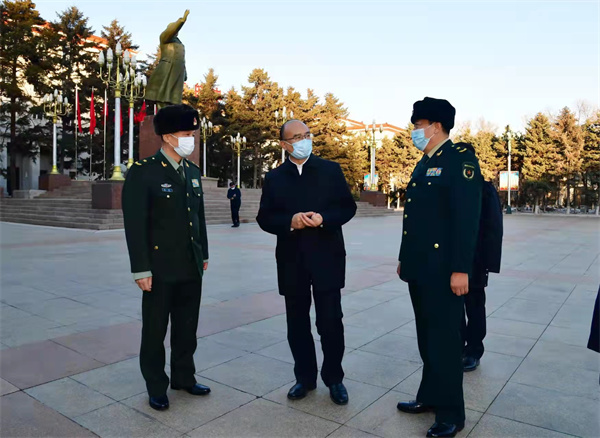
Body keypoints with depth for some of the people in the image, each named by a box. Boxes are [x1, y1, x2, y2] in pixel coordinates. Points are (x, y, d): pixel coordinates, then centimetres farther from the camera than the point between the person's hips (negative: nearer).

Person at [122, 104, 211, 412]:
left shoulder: (193, 172, 9)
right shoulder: (142, 172, -11)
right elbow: (135, 225, -14)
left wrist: (204, 254, 14)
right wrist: (141, 269, -15)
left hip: (191, 267, 6)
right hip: (161, 268, -6)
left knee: (187, 327, 17)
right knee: (155, 330, 10)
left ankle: (184, 377, 35)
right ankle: (156, 387, 28)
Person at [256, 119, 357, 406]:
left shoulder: (331, 170, 4)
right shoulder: (274, 178, 7)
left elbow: (348, 207, 1)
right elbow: (265, 218, 3)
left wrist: (324, 219, -18)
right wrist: (290, 222, -16)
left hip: (326, 258, -1)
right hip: (291, 262, 2)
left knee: (331, 322, 2)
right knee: (297, 324, 11)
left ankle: (334, 378, 22)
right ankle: (305, 377, 29)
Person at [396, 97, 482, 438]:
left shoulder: (461, 160, -10)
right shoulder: (423, 165, 16)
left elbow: (467, 218, -17)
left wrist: (460, 269, -21)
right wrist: (405, 259, 18)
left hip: (444, 270, -8)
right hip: (420, 267, 8)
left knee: (445, 340, 2)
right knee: (427, 337, 17)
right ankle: (430, 396, 33)